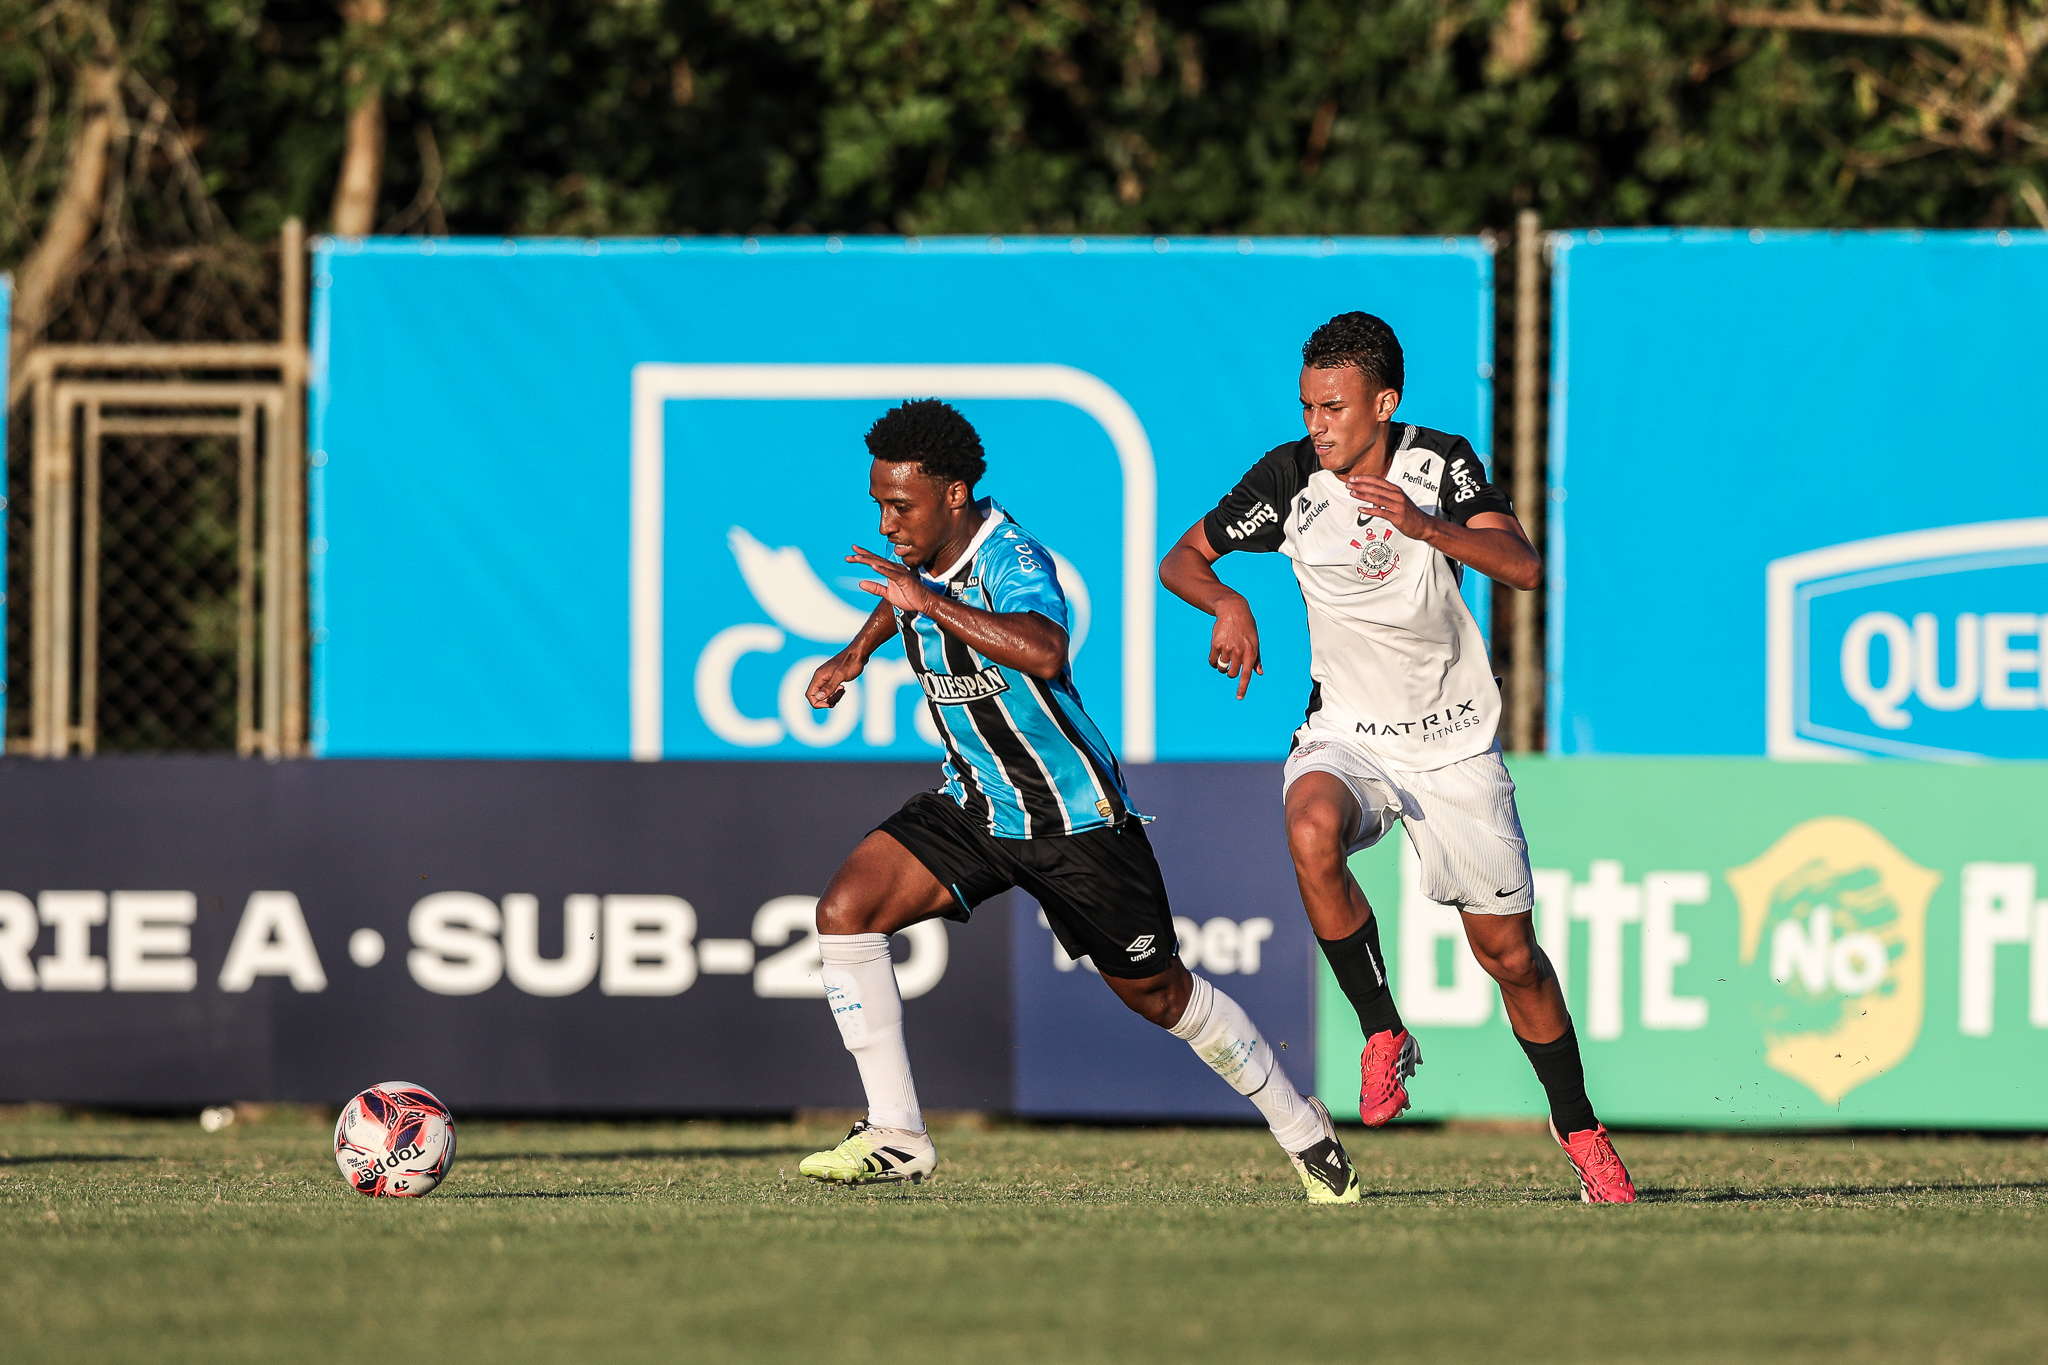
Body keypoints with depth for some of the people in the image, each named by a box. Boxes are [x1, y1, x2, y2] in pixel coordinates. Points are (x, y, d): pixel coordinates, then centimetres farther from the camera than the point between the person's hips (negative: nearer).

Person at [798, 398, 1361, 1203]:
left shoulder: (1011, 559, -26)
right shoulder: (921, 550, -3)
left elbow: (1045, 654, -50)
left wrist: (930, 601, -49)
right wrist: (857, 652, 15)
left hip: (1075, 821, -7)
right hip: (972, 806, 7)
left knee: (1157, 994, 6)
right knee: (845, 911, -14)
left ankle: (1301, 1130, 28)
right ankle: (895, 1139, -10)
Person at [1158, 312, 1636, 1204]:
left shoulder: (1441, 464, -10)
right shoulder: (1289, 477, -9)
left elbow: (1523, 568, -22)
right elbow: (1182, 558, 1)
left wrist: (1425, 525, -38)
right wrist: (1227, 604, -22)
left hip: (1455, 742, 0)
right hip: (1348, 734, 0)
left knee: (1508, 954, 5)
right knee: (1312, 829, -35)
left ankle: (1578, 1128, 26)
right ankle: (1383, 1035, -18)